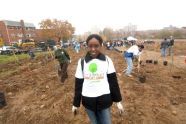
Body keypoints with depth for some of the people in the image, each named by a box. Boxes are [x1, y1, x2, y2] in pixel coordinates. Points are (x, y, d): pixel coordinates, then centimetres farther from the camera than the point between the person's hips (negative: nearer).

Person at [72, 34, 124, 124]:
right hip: (88, 100, 1)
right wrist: (76, 103, 6)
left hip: (104, 100, -1)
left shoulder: (107, 60, -7)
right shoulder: (82, 62, -5)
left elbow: (113, 82, -1)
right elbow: (78, 84, 1)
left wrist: (118, 101, 1)